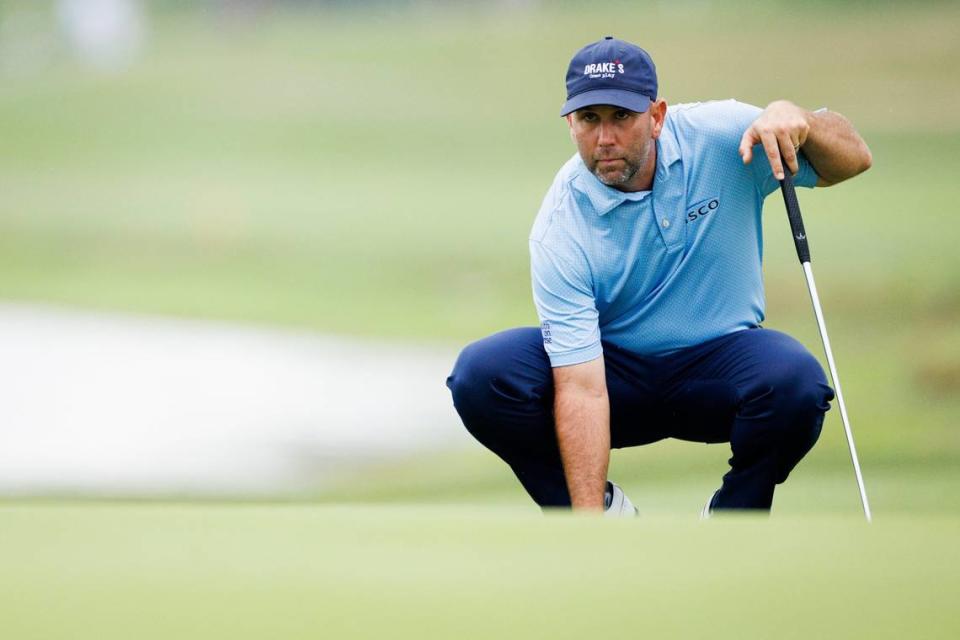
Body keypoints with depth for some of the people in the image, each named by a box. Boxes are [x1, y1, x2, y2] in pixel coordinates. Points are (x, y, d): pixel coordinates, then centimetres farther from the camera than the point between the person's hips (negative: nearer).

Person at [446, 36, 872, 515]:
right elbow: (581, 389, -27)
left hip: (719, 364, 0)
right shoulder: (560, 228, -22)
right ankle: (605, 513, -3)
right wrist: (590, 522, -34)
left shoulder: (719, 135, -15)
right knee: (480, 375, -26)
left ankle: (733, 520, -5)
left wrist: (795, 119, -32)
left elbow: (852, 160, -9)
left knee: (794, 382, -35)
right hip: (616, 374, 0)